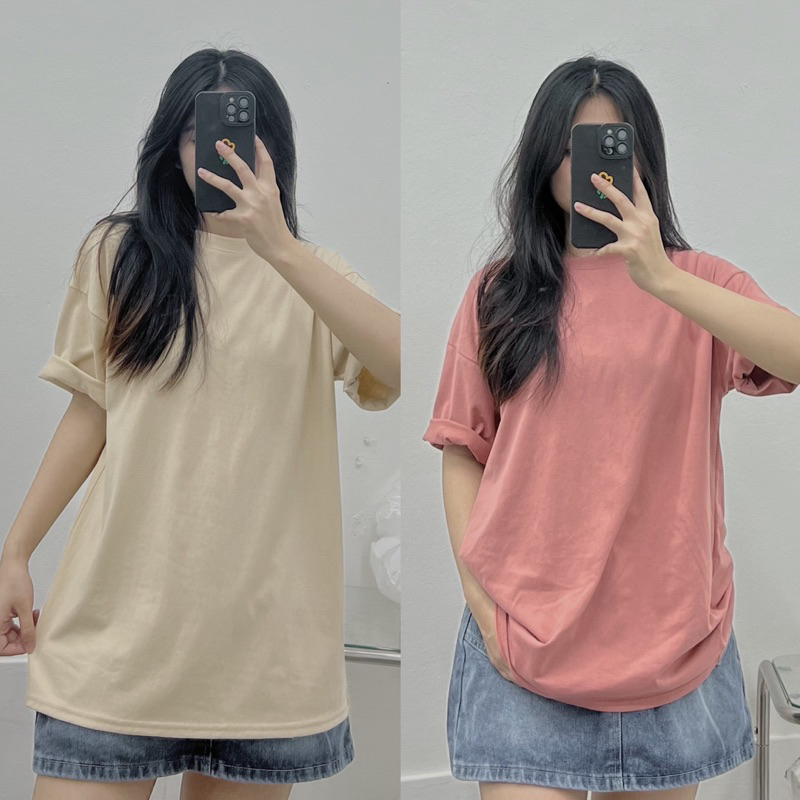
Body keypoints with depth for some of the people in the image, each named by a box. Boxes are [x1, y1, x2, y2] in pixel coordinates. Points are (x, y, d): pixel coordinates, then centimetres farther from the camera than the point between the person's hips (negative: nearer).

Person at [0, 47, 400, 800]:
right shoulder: (119, 252, 8)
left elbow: (400, 369, -15)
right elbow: (91, 409, 11)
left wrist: (279, 249, -22)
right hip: (119, 618, 0)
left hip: (261, 620, 0)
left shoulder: (310, 270, 6)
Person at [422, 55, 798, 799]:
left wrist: (661, 278, -26)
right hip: (526, 636, 0)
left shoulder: (698, 279, 2)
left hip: (672, 633, 1)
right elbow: (463, 451, 5)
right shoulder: (499, 290, 4)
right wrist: (480, 596, -3)